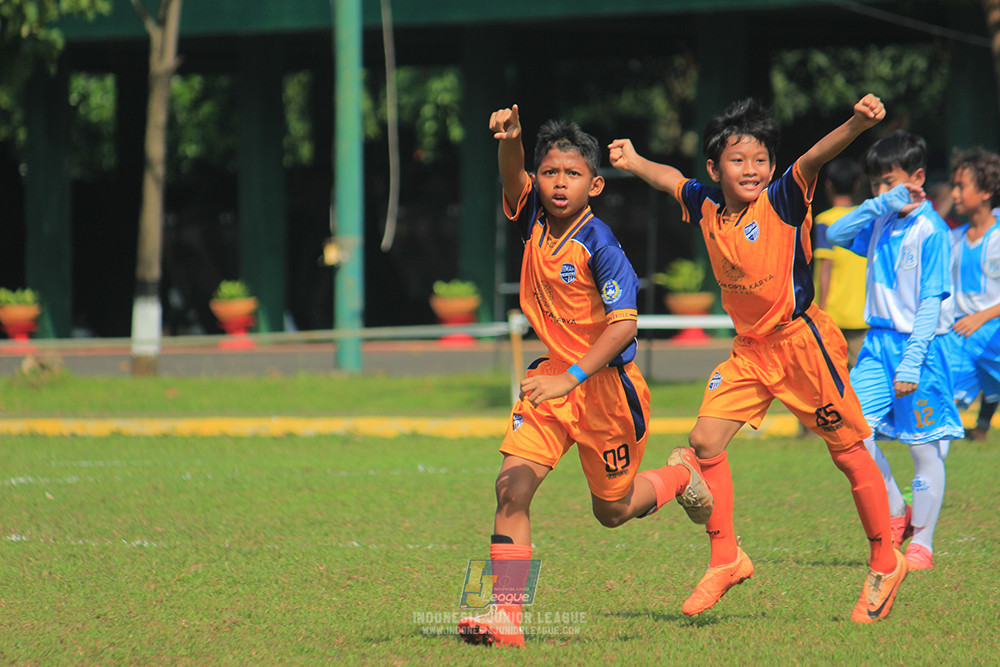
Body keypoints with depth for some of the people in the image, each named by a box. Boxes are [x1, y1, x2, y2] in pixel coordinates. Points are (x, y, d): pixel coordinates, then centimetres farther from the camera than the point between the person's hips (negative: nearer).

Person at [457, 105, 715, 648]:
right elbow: (513, 176, 1)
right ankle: (506, 616, -15)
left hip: (605, 384, -5)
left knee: (612, 511, 11)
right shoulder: (536, 221, -3)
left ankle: (678, 475, 43)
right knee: (512, 483, -14)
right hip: (553, 376, 5)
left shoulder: (598, 245, -22)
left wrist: (570, 379, -34)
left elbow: (624, 324, -26)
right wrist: (508, 138, -24)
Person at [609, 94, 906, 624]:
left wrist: (857, 125, -52)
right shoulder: (706, 206, 0)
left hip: (801, 339, -6)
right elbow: (672, 180, 25)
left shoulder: (782, 201, -18)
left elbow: (814, 159, -38)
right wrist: (635, 163, 19)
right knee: (705, 442, -3)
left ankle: (884, 564, 17)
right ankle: (726, 560, 11)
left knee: (849, 454, 1)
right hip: (750, 347, 6)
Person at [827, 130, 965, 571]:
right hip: (878, 341, 6)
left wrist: (910, 364, -19)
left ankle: (921, 542, 12)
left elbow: (931, 302, -14)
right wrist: (880, 206, -9)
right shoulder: (881, 223, 8)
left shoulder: (930, 231, -12)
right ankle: (894, 513, 13)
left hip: (918, 345, -6)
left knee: (924, 448, 2)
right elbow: (836, 235, 1)